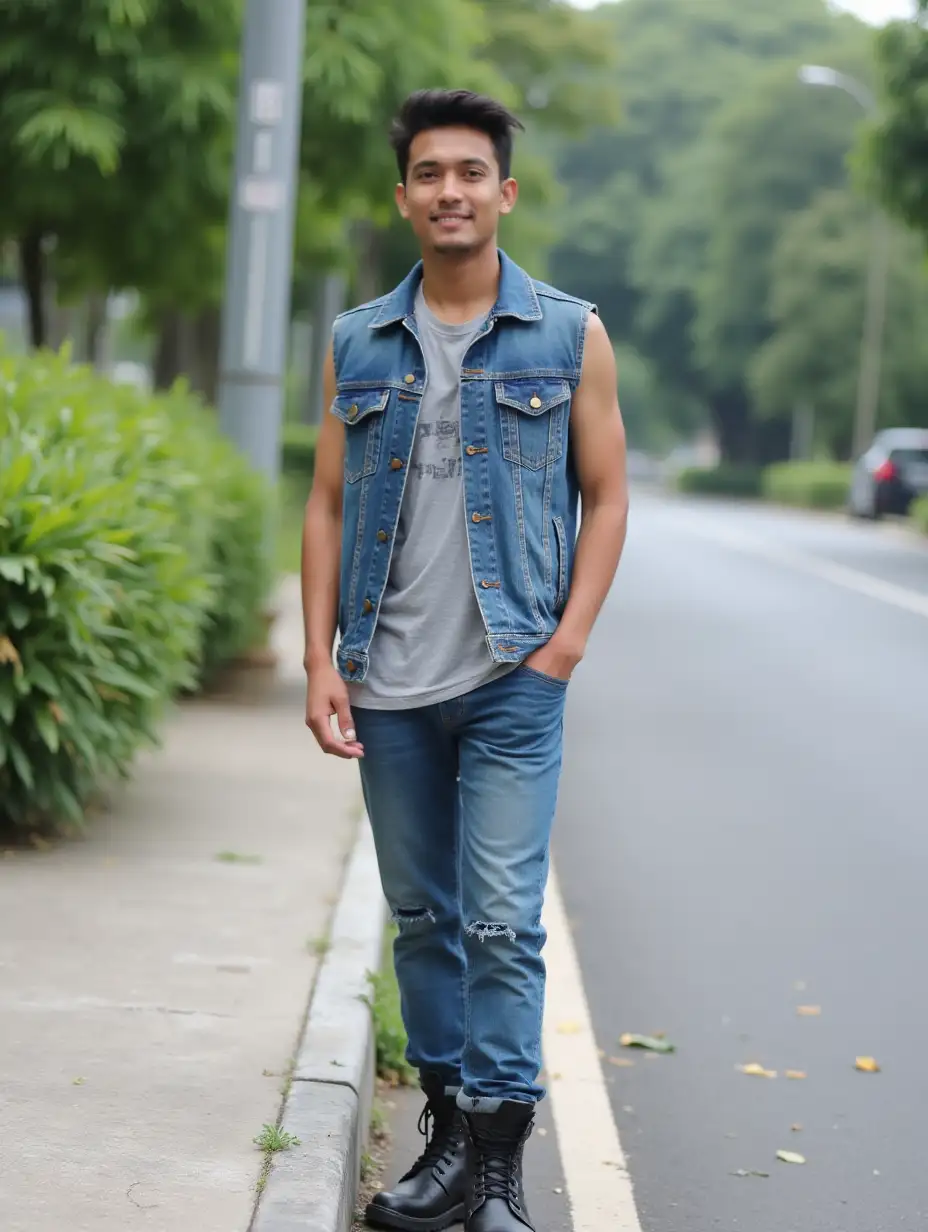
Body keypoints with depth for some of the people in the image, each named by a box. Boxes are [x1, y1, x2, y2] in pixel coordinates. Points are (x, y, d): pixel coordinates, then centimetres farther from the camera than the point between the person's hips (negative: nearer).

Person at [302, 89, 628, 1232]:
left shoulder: (568, 335, 3)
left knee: (502, 921, -8)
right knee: (421, 917, 10)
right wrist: (321, 661, 1)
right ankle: (449, 1135, 21)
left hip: (512, 679, -3)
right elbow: (328, 505, 9)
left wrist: (569, 640, -6)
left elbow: (606, 495, 5)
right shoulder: (359, 343, 9)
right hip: (388, 686, 3)